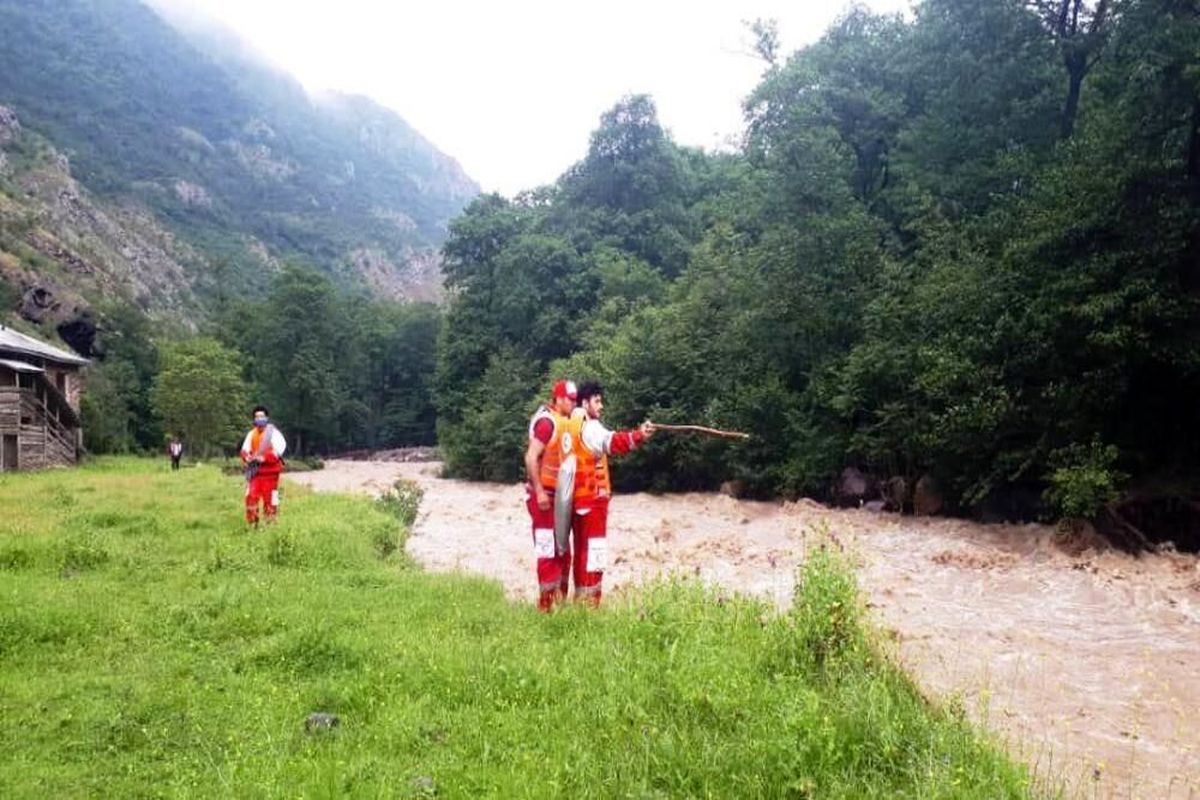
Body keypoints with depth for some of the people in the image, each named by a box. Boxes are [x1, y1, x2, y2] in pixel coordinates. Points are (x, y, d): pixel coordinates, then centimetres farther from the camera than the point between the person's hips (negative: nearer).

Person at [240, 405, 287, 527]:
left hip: (270, 472, -5)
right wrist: (248, 458, -12)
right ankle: (252, 523, 10)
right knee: (251, 497, -1)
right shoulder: (251, 434, 13)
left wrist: (262, 458, -23)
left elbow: (278, 451, -15)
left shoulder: (273, 433, -5)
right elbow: (245, 450, 11)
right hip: (255, 472, 5)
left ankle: (271, 523, 9)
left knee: (270, 500, 0)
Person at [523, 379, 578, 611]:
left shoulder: (565, 422, 10)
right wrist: (539, 492, -23)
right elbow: (531, 457, -22)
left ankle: (560, 599, 26)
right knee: (548, 550, -5)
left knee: (562, 550, 15)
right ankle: (547, 603, 2)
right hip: (543, 494, -9)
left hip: (558, 494, 9)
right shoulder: (547, 421, -17)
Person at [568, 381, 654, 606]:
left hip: (581, 499, 10)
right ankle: (588, 604, -7)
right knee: (593, 553, -8)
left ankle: (582, 601, 23)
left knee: (583, 552, 15)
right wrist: (637, 435, -46)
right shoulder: (589, 427, -14)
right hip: (591, 499, -10)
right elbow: (611, 441, -34)